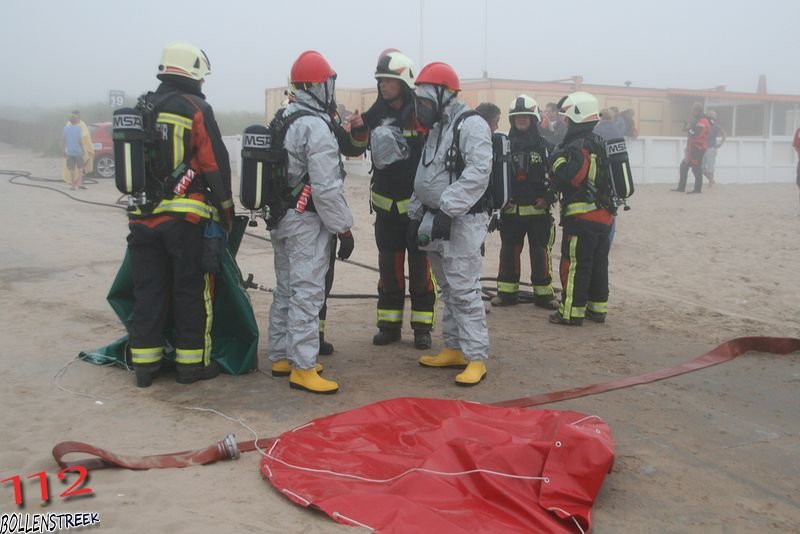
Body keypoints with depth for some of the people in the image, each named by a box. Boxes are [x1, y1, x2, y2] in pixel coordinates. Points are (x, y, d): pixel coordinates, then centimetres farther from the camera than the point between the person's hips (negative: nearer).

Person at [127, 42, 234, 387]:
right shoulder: (196, 109, -6)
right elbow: (216, 164, -8)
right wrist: (226, 209, 1)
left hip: (143, 216, 5)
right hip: (186, 216, -5)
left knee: (148, 290, 11)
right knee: (191, 291, 5)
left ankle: (144, 363, 17)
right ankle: (192, 363, 10)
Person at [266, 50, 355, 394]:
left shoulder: (282, 121, 12)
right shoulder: (317, 127, -17)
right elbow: (326, 189, -21)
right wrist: (344, 228, -15)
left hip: (280, 218, 10)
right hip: (306, 222, -10)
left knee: (286, 289, 16)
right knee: (306, 293, -6)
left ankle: (281, 356, 26)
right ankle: (302, 368, -2)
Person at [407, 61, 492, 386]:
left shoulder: (472, 125, -11)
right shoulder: (435, 128, 18)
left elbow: (478, 173, -23)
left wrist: (447, 211, -25)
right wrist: (416, 215, 17)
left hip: (462, 222, -9)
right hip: (435, 221, 9)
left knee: (464, 291, -10)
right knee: (447, 290, 14)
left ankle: (476, 358, -4)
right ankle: (455, 349, 23)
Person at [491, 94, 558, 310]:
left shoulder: (544, 146, 3)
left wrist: (548, 197, -8)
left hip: (538, 209, -1)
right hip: (510, 209, 2)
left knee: (540, 252, 2)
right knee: (508, 251, 7)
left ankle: (543, 293, 12)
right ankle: (506, 292, 17)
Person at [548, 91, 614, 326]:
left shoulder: (579, 146, -15)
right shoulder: (598, 143, 15)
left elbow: (569, 179, -23)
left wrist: (558, 159, -9)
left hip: (582, 217, -9)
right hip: (604, 214, 10)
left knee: (574, 265, -4)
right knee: (598, 263, 14)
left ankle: (571, 312, 0)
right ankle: (597, 308, 22)